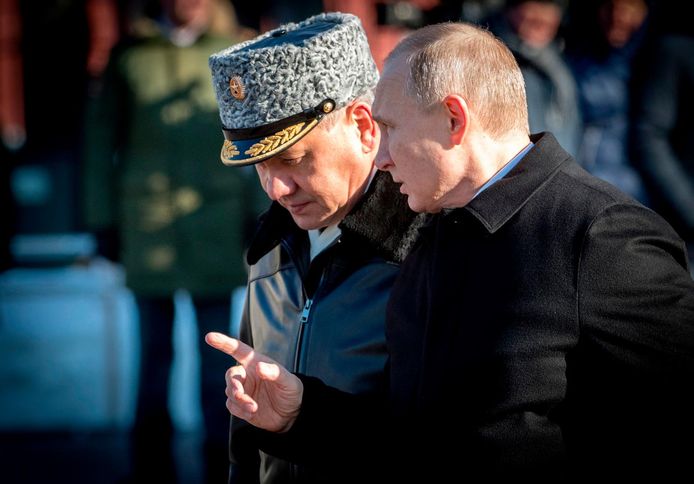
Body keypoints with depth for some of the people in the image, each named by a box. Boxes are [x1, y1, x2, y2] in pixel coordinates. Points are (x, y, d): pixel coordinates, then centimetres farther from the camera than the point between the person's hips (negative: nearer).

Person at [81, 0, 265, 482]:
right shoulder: (131, 57, 4)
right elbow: (100, 142, 8)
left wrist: (258, 216, 2)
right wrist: (102, 221, 6)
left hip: (216, 224, 0)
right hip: (147, 224, 0)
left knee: (216, 349, 0)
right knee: (154, 347, 7)